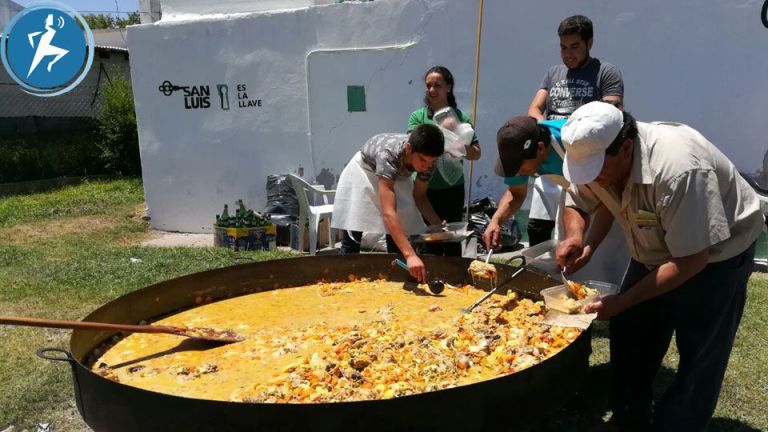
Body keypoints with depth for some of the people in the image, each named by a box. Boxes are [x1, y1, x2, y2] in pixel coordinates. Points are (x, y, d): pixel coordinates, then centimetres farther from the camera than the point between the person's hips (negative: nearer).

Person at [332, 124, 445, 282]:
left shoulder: (427, 160, -26)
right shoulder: (388, 153, -43)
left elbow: (420, 196, -8)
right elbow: (388, 213, -49)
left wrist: (440, 225, -25)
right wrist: (410, 255, -57)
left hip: (396, 177, 4)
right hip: (364, 172, -4)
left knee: (398, 237, -1)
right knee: (352, 237, -3)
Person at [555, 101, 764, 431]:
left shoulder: (678, 169, -39)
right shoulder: (593, 156, -17)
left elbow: (692, 261, -32)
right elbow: (576, 205, 1)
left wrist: (622, 301, -32)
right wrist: (575, 237, -22)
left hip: (713, 255, -6)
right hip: (656, 252, 7)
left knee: (698, 360, -4)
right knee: (627, 334, 7)